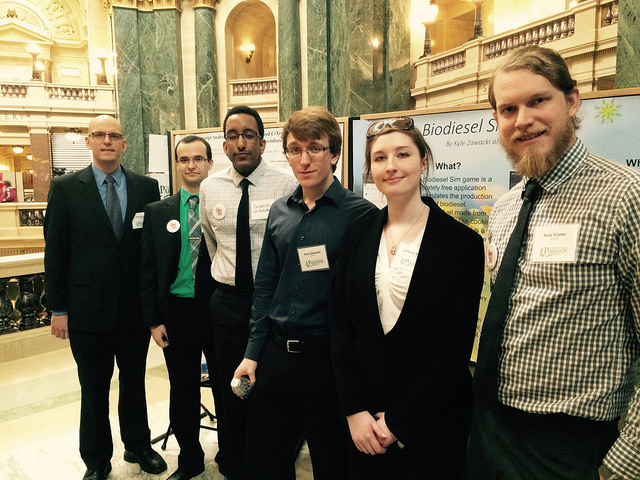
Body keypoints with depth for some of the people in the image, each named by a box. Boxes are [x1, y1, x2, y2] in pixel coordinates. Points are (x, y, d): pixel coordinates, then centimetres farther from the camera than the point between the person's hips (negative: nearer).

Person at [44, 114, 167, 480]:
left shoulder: (147, 187, 1)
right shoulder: (65, 188, -2)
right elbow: (55, 251, -2)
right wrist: (58, 308, -4)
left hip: (136, 306, 1)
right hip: (88, 307, -1)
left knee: (135, 381, 17)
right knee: (94, 388, 13)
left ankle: (138, 445, 38)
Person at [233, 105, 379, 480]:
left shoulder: (359, 214, -11)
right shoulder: (279, 213, 5)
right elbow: (265, 285, 9)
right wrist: (253, 352, 7)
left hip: (328, 356, -5)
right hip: (276, 352, 5)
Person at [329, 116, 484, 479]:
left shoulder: (462, 242, -11)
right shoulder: (358, 235, 0)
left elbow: (456, 344, -11)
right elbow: (340, 324, 0)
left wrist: (399, 421, -11)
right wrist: (354, 410, -7)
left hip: (430, 418, -3)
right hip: (363, 413, 3)